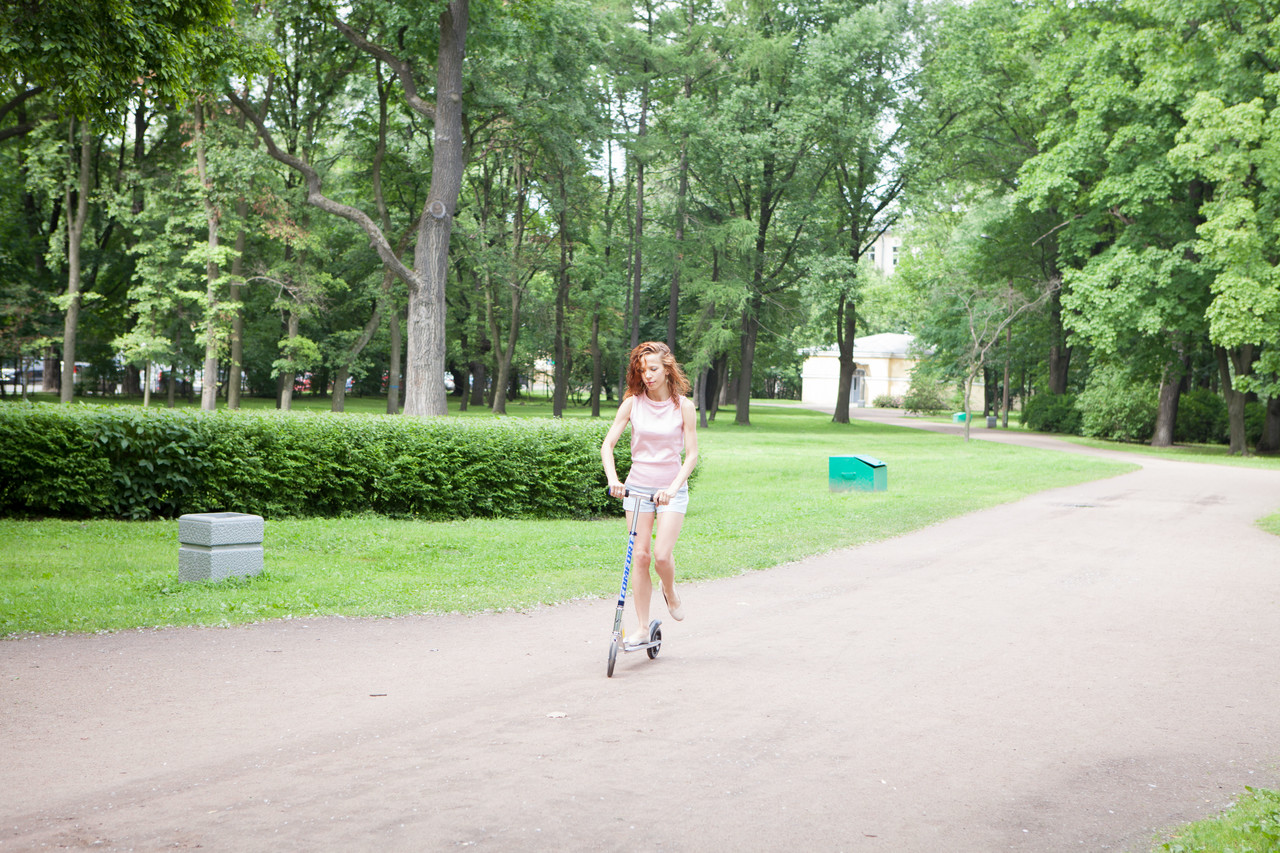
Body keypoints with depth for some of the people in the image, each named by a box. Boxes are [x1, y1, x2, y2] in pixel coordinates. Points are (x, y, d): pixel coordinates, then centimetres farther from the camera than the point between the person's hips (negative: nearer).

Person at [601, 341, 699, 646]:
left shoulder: (683, 406, -5)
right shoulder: (632, 403, -2)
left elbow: (691, 454, -6)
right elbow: (608, 443, -3)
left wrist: (673, 487, -19)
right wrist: (613, 478, -19)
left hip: (671, 489, -2)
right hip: (637, 486, 2)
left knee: (662, 554, -14)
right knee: (640, 555, -1)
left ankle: (670, 592, 21)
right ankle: (643, 627, 6)